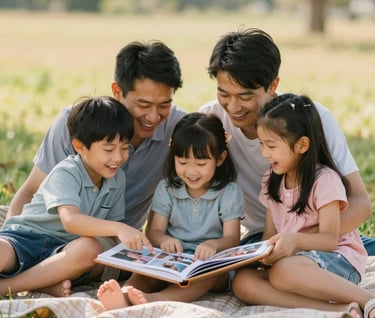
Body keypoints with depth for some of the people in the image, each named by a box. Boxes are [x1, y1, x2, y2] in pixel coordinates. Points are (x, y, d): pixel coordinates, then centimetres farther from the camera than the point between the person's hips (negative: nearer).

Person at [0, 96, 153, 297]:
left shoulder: (117, 179, 7)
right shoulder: (66, 174, -16)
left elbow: (111, 225, 13)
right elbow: (70, 220, -32)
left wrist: (134, 242, -8)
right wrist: (119, 229, -44)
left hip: (62, 249, 7)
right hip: (26, 236, -7)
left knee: (90, 248, -33)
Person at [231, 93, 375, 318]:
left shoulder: (325, 180, -7)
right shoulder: (272, 183, 15)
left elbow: (329, 239, -12)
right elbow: (270, 234, 13)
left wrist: (295, 240, -31)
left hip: (338, 259, -8)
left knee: (284, 272, -40)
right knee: (242, 282, -23)